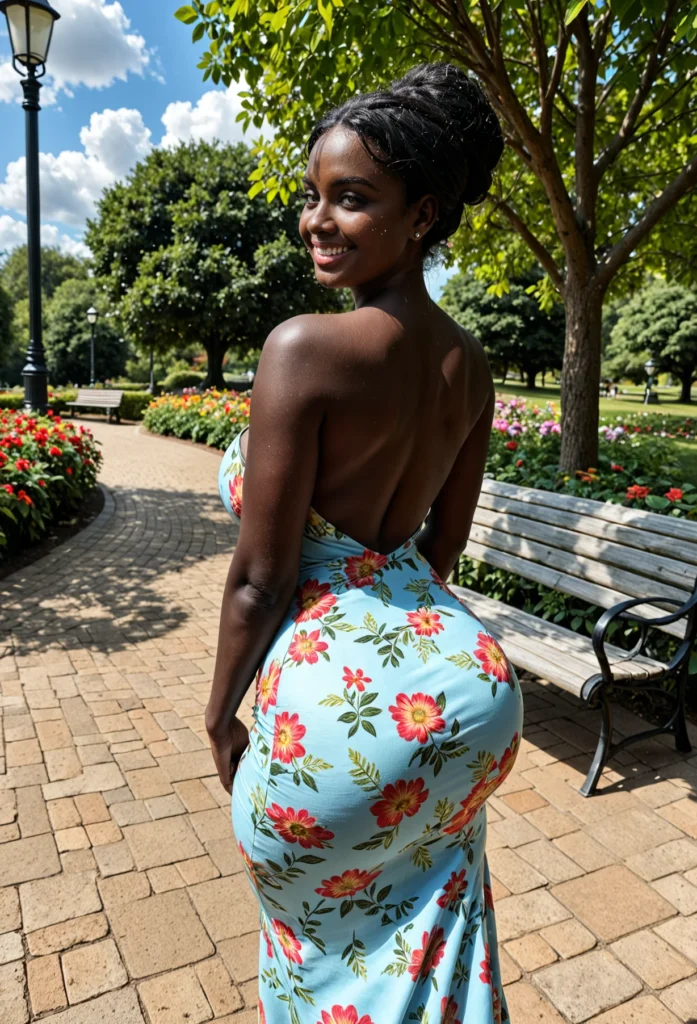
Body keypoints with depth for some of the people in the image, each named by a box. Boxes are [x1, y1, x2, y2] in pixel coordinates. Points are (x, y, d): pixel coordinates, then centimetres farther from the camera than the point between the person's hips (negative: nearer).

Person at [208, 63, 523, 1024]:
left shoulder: (304, 348, -21)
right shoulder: (469, 363, 2)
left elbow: (260, 577, -17)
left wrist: (220, 717, -1)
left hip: (341, 697, -6)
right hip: (466, 681, 7)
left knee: (321, 919, 26)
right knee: (426, 925, 31)